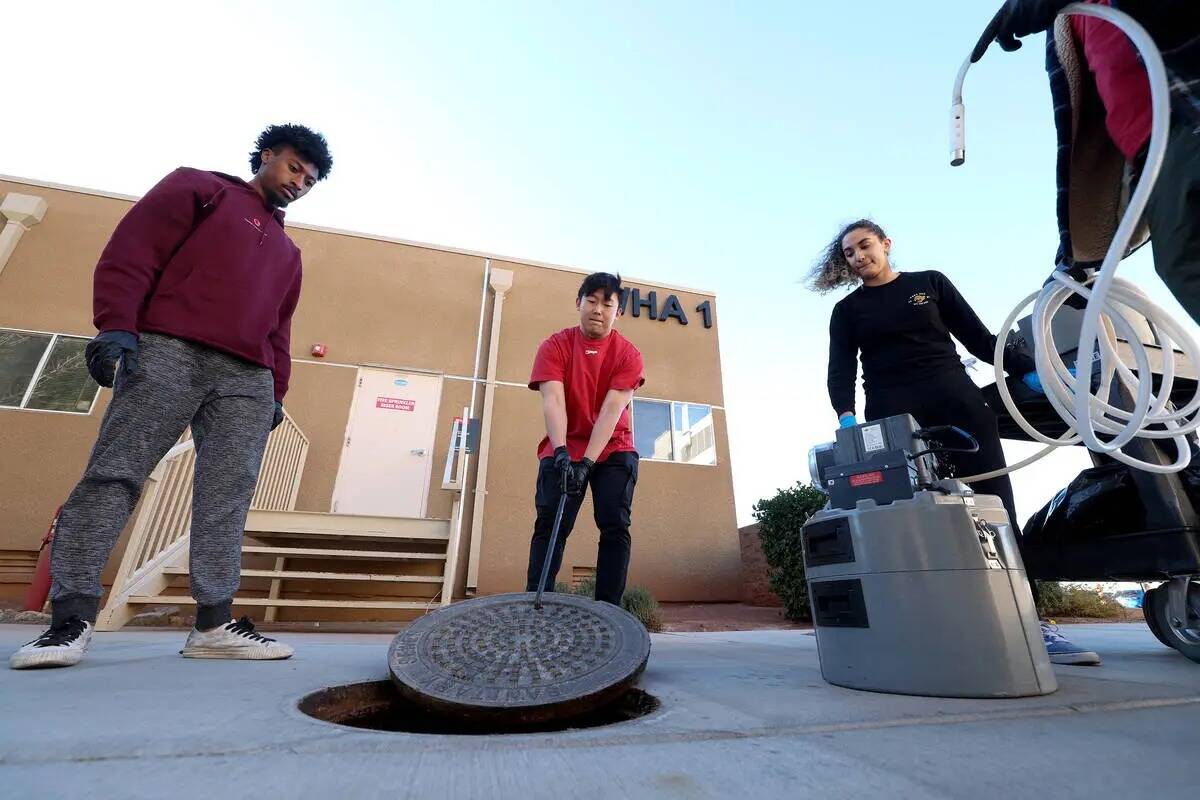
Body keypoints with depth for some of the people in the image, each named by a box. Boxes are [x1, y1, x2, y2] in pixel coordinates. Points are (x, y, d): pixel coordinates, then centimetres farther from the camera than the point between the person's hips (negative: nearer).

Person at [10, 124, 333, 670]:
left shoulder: (287, 251, 29)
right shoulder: (199, 188, 16)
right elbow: (132, 250, 3)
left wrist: (277, 390, 12)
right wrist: (116, 326, -11)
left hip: (248, 380, 4)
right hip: (168, 352, -4)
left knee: (227, 496, -5)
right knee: (114, 474, -7)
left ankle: (214, 623, -5)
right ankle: (71, 619, 0)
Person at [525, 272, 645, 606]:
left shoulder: (628, 353, -6)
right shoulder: (555, 346, -5)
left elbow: (612, 409, -17)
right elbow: (552, 400, -17)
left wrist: (587, 461, -26)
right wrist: (561, 452, -32)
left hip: (613, 451, 1)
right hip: (563, 451, 0)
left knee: (616, 527, -9)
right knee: (549, 526, -11)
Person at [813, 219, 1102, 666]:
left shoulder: (930, 283, 17)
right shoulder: (848, 310, 13)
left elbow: (979, 338, 15)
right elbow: (841, 371, 1)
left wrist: (1030, 371, 2)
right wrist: (845, 417, -17)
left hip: (956, 401, 1)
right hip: (893, 418, -1)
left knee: (996, 506, -3)